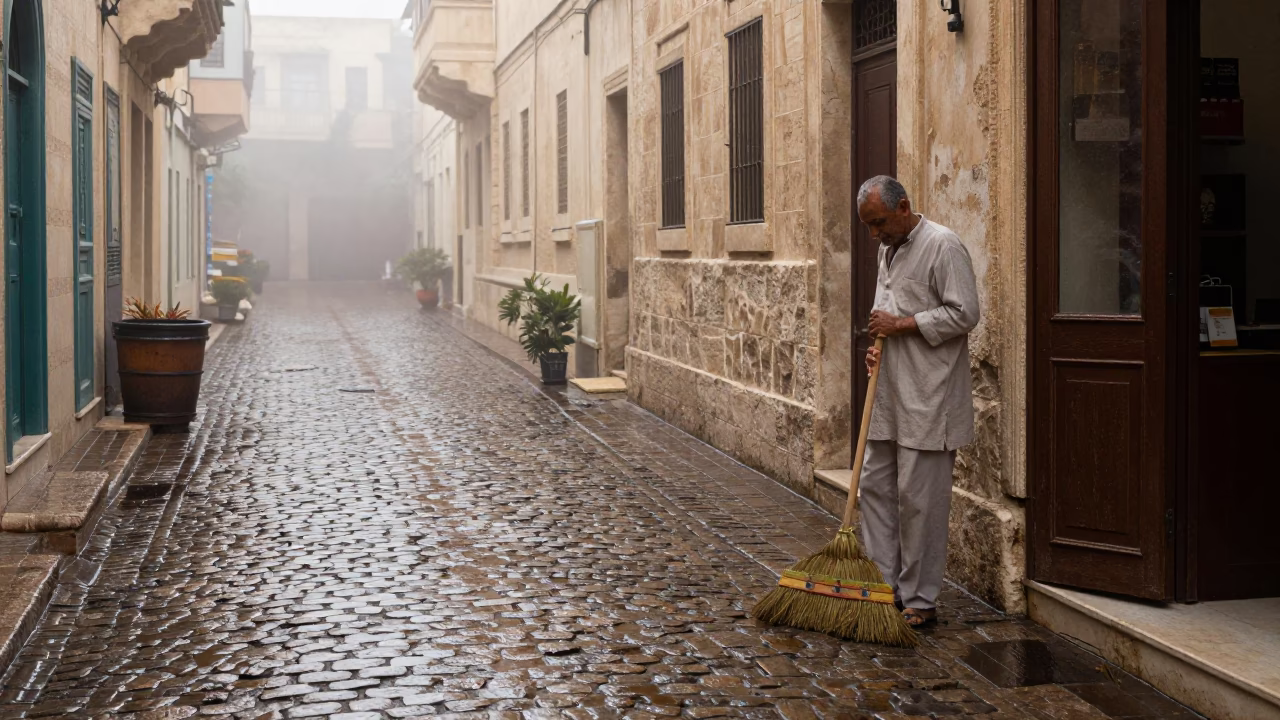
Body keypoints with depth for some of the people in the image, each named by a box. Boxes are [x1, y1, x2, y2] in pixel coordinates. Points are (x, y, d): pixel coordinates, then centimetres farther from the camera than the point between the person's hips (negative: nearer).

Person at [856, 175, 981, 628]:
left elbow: (964, 314, -18)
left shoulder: (942, 246, -12)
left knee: (919, 498, -3)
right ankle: (884, 586, 20)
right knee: (875, 485, 10)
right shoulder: (889, 248, 16)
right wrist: (879, 343, 7)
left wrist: (901, 324, -16)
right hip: (890, 394, 9)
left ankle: (919, 601, 7)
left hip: (928, 399, -9)